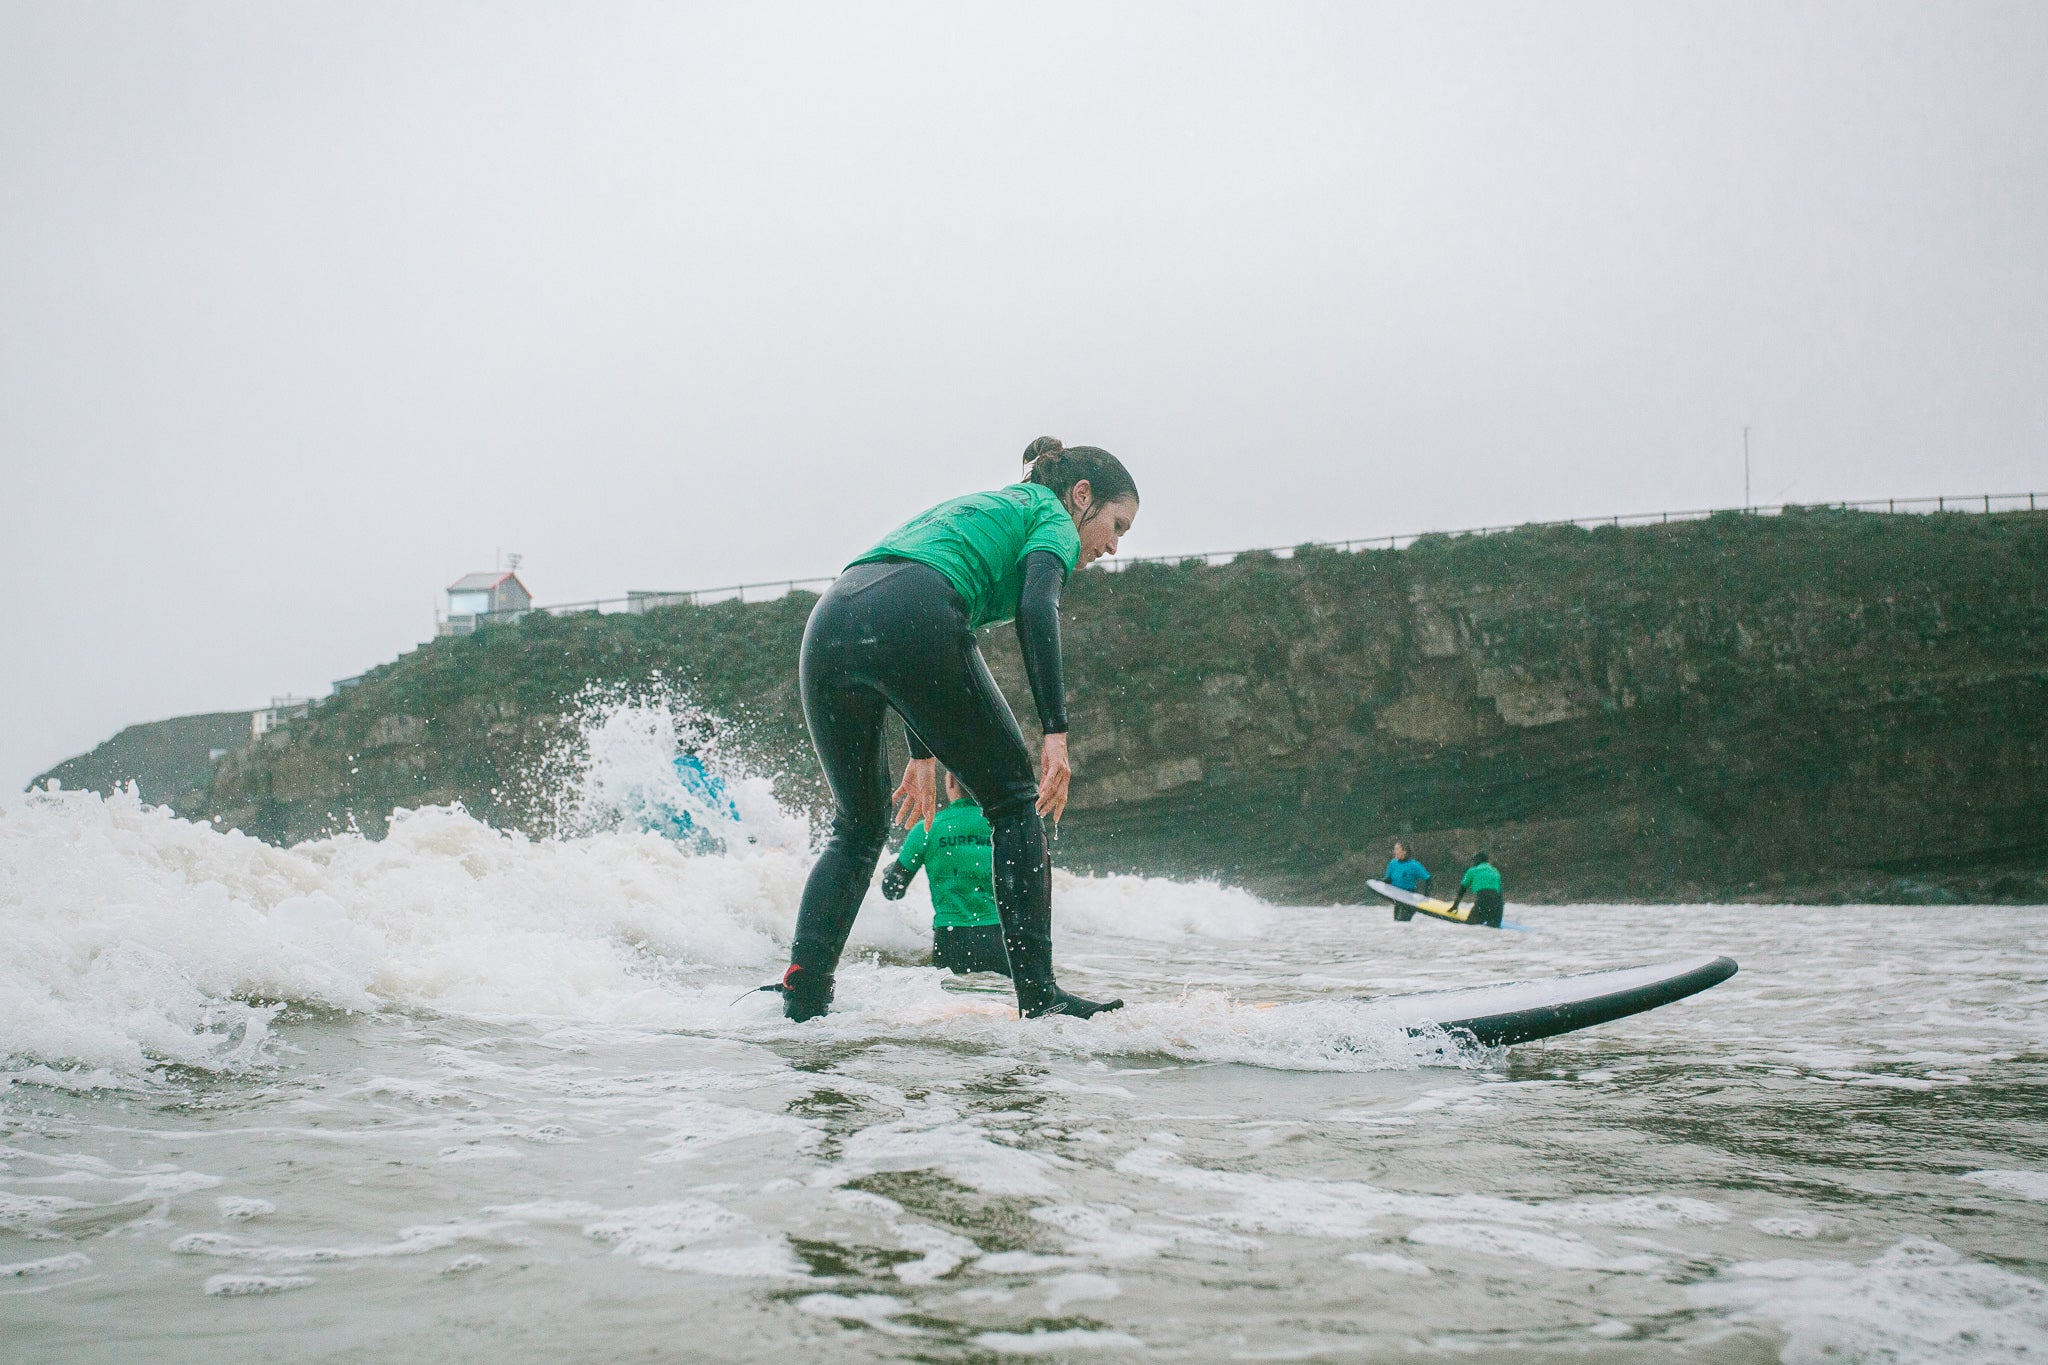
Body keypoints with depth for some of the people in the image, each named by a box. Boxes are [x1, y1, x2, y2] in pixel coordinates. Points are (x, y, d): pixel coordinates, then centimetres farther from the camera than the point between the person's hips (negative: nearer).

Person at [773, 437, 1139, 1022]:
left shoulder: (972, 510, 40)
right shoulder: (1050, 516, 17)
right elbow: (1036, 608, -5)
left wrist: (923, 753, 36)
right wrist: (1055, 733, -10)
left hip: (830, 621, 7)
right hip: (912, 618, -7)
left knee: (857, 827, 21)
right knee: (1013, 800, 9)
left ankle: (801, 993, 5)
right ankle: (1040, 995, 4)